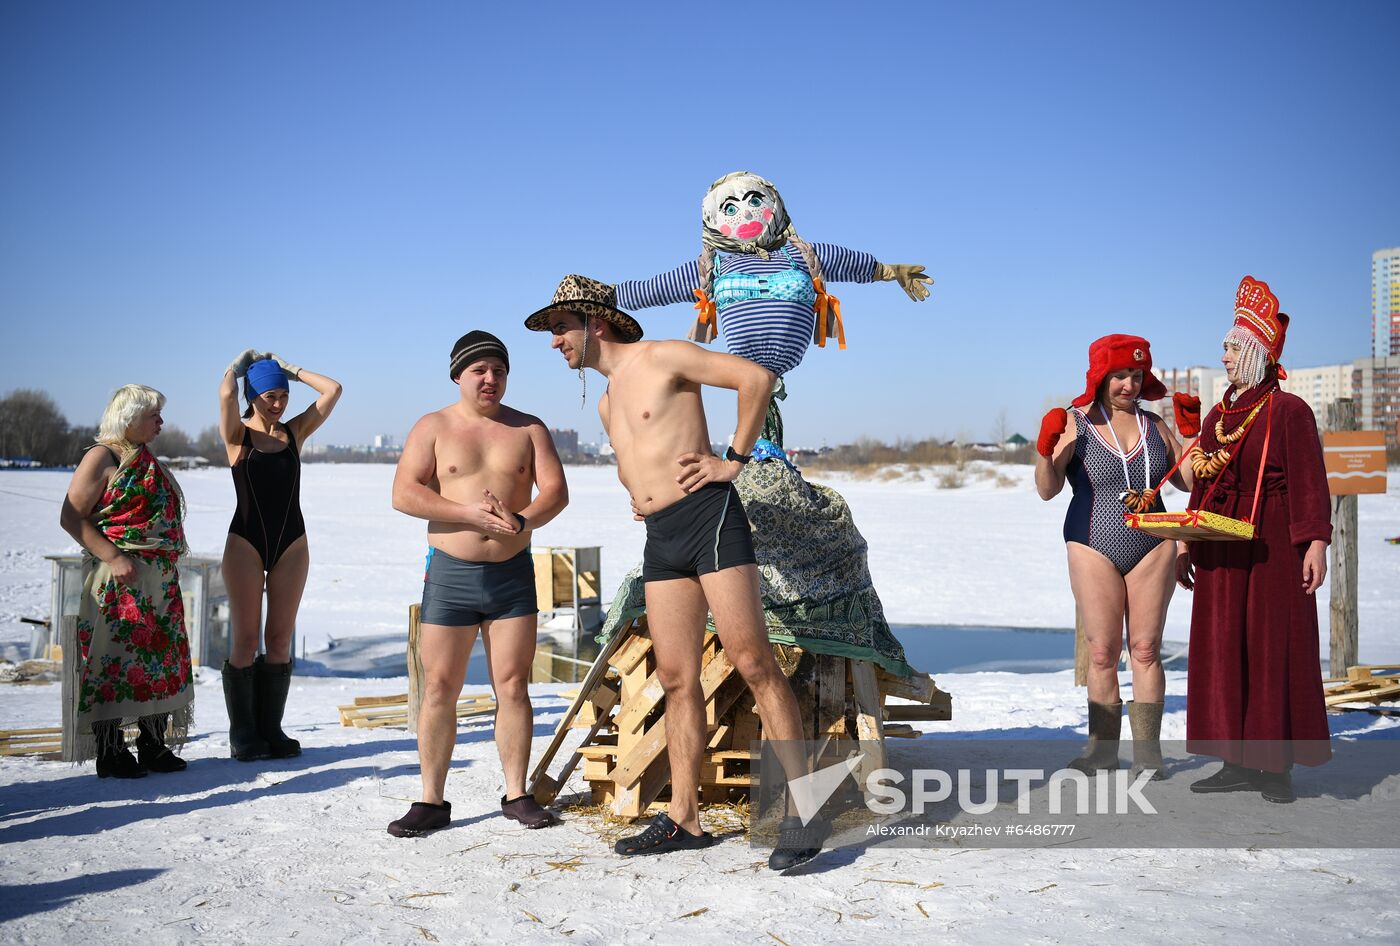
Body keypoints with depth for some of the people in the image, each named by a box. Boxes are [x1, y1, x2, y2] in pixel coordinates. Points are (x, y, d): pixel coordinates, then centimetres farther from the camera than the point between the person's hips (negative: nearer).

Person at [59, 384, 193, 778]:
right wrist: (113, 557, -20)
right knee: (115, 662, -4)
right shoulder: (102, 457, -7)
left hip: (160, 579, 8)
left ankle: (153, 747, 17)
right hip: (120, 579, -8)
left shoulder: (146, 459, 18)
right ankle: (110, 753, 4)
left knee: (160, 661, 9)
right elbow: (71, 517, -13)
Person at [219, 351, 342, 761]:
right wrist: (240, 362, -1)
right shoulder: (236, 435, 0)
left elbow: (333, 389, 2)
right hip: (246, 541, -3)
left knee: (280, 639, 5)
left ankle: (271, 727, 13)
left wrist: (290, 369, 8)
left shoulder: (295, 431, 9)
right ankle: (242, 733, 8)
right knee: (246, 640, -1)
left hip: (291, 542, 3)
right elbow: (226, 394, -20)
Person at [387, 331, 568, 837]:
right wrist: (470, 514, -17)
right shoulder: (433, 427, 4)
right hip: (450, 572, -1)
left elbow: (556, 491, -1)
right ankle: (431, 802, 9)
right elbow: (404, 494, -7)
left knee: (513, 686, 2)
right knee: (439, 688, 0)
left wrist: (523, 521, -22)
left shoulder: (529, 429, 9)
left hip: (513, 573, 1)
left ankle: (516, 795, 12)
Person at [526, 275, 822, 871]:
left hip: (709, 516, -8)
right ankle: (683, 819, 11)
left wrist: (734, 459, -9)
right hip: (659, 540, 8)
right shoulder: (606, 403, 23)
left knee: (752, 663, -12)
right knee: (676, 679, 5)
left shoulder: (661, 357, -2)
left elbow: (755, 376, -8)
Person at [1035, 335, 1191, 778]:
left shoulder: (1154, 426, 9)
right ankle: (1102, 749, 8)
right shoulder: (1075, 423, -1)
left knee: (1146, 649, 2)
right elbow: (1047, 489, -9)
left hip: (1152, 548, 2)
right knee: (1102, 653, -1)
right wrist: (1045, 450, -27)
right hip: (1095, 548, -2)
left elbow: (1188, 481, 12)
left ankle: (1147, 750, 8)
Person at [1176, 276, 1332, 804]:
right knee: (1223, 649, 7)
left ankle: (1278, 766, 7)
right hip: (1220, 550, 7)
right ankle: (1237, 762, 15)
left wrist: (1316, 544, -18)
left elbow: (1310, 483, -10)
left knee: (1275, 647, -1)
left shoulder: (1288, 411, -6)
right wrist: (1186, 544, 13)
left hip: (1272, 545, -7)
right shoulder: (1216, 416, 13)